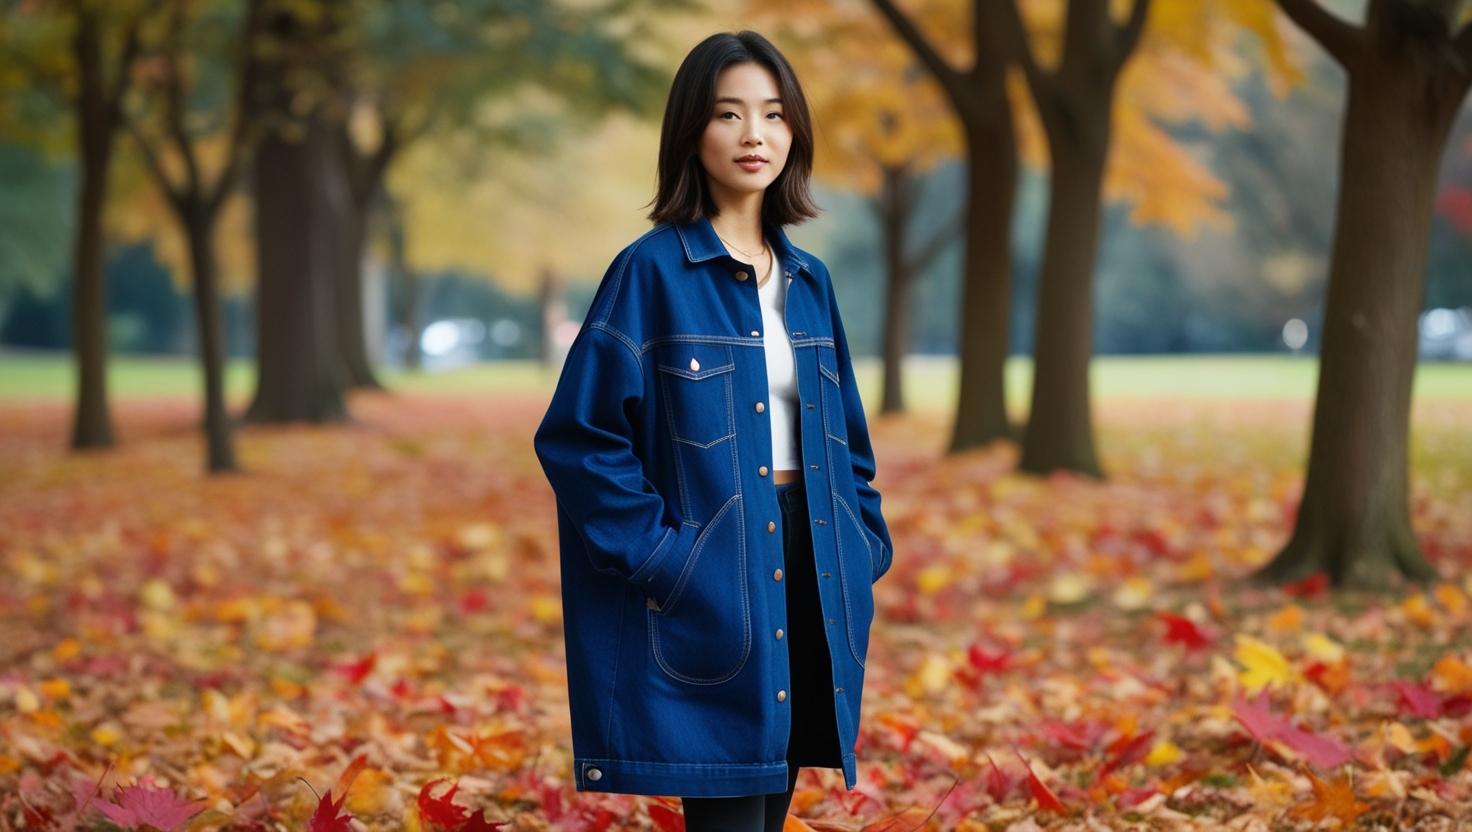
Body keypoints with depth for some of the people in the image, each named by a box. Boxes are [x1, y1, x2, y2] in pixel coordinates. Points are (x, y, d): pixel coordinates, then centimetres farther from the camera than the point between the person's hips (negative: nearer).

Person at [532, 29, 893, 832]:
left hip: (805, 570, 6)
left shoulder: (807, 280, 12)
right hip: (709, 581, -6)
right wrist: (653, 552, -16)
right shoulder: (651, 271, -8)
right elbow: (576, 435, -11)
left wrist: (864, 545, 6)